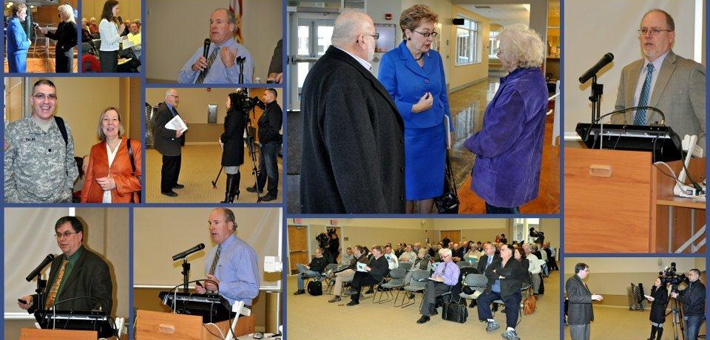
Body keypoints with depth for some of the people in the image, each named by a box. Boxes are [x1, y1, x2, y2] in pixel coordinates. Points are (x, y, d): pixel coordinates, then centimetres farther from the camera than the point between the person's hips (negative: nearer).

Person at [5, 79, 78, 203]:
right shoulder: (14, 131, -9)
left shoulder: (64, 128, 2)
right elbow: (5, 170, -7)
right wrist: (14, 199, -11)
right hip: (25, 202, -3)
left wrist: (67, 189, 3)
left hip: (61, 201, 3)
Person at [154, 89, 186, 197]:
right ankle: (166, 189, 15)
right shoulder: (163, 110, -25)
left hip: (175, 144, 10)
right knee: (169, 167, 2)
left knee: (176, 164, 23)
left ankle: (173, 183, 41)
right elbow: (159, 129, -28)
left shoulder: (172, 108, 6)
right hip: (168, 145, -10)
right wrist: (174, 133, -35)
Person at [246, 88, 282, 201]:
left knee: (271, 169, -4)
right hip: (264, 143, 10)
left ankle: (272, 193, 1)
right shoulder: (268, 108, 14)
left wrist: (264, 140, -17)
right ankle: (258, 187, 33)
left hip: (271, 143, -10)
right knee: (262, 167, 20)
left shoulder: (274, 109, -17)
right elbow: (262, 124, 27)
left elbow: (274, 129, -22)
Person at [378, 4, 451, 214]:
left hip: (434, 134, 4)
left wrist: (448, 129, 12)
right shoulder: (391, 60, -13)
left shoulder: (435, 58, 2)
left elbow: (443, 96, 12)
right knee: (406, 188, 10)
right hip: (406, 135, -4)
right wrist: (414, 109, -22)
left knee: (429, 185, 13)